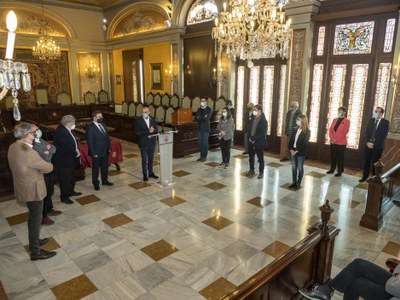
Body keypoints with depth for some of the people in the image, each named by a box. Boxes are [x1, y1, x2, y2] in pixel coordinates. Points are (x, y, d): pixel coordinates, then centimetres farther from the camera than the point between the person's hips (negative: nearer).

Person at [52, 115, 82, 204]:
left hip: (69, 159, 10)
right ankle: (64, 197, 18)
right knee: (65, 179, 3)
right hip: (63, 161, -10)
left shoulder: (66, 130, 5)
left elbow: (72, 142, 16)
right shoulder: (61, 132, -26)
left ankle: (71, 191, 41)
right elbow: (67, 148, -29)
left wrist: (76, 149, -1)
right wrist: (76, 154, -14)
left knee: (71, 177, 24)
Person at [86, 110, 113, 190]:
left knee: (105, 167, 18)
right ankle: (95, 183, 24)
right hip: (96, 153, -6)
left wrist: (109, 147, 8)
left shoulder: (103, 125, 7)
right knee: (95, 168, 9)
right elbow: (90, 141, -16)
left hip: (105, 151, 7)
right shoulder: (90, 127, -15)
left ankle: (105, 180, 35)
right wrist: (93, 153, -18)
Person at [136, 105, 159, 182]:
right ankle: (145, 175, 17)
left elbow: (156, 130, 2)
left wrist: (152, 130, -20)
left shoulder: (152, 119, 3)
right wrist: (148, 131, -22)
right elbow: (138, 132, -17)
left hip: (151, 142, 4)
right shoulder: (139, 120, -9)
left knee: (151, 159, 15)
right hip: (143, 143, -4)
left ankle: (151, 173, 28)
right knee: (144, 160, 6)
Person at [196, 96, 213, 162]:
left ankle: (204, 156, 10)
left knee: (205, 143, 1)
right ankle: (201, 156, 17)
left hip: (206, 128, -5)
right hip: (199, 128, 5)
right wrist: (203, 118, -14)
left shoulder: (209, 109, -4)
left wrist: (200, 118, -6)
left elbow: (207, 119, -16)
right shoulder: (199, 109, 12)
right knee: (200, 143, 8)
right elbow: (196, 118, 1)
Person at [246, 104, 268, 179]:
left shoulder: (263, 121, -11)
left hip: (259, 143, -6)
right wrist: (250, 138, -4)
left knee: (260, 158, 6)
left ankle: (261, 172, 17)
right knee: (251, 157, 14)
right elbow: (248, 129, 12)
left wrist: (254, 139, -19)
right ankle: (251, 170, 29)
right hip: (251, 142, 6)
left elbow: (263, 133, -17)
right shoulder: (252, 119, 9)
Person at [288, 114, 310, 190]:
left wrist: (297, 151, -18)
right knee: (294, 167, 11)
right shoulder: (295, 129, 8)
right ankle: (294, 182, 22)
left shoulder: (307, 131, -9)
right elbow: (291, 140, 6)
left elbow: (304, 143, -15)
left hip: (301, 153, -5)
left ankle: (298, 183, 14)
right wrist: (290, 149, -7)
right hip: (293, 151, 5)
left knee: (300, 168, 5)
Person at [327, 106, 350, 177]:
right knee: (333, 156, 11)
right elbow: (330, 129, 7)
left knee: (340, 157, 4)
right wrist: (331, 138, -9)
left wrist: (336, 139, -17)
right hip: (333, 142, 5)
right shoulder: (335, 120, 10)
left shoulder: (347, 121, -6)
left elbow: (344, 132, -13)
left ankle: (340, 171, 12)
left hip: (341, 143, -5)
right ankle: (332, 169, 24)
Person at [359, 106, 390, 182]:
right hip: (368, 144, 4)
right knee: (366, 161, 7)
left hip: (378, 146, -3)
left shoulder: (385, 122, -4)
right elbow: (366, 132, 4)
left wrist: (374, 144, -14)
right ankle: (365, 176, 17)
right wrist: (368, 142, -11)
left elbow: (384, 135, -10)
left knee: (375, 162, 3)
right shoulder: (371, 120, 9)